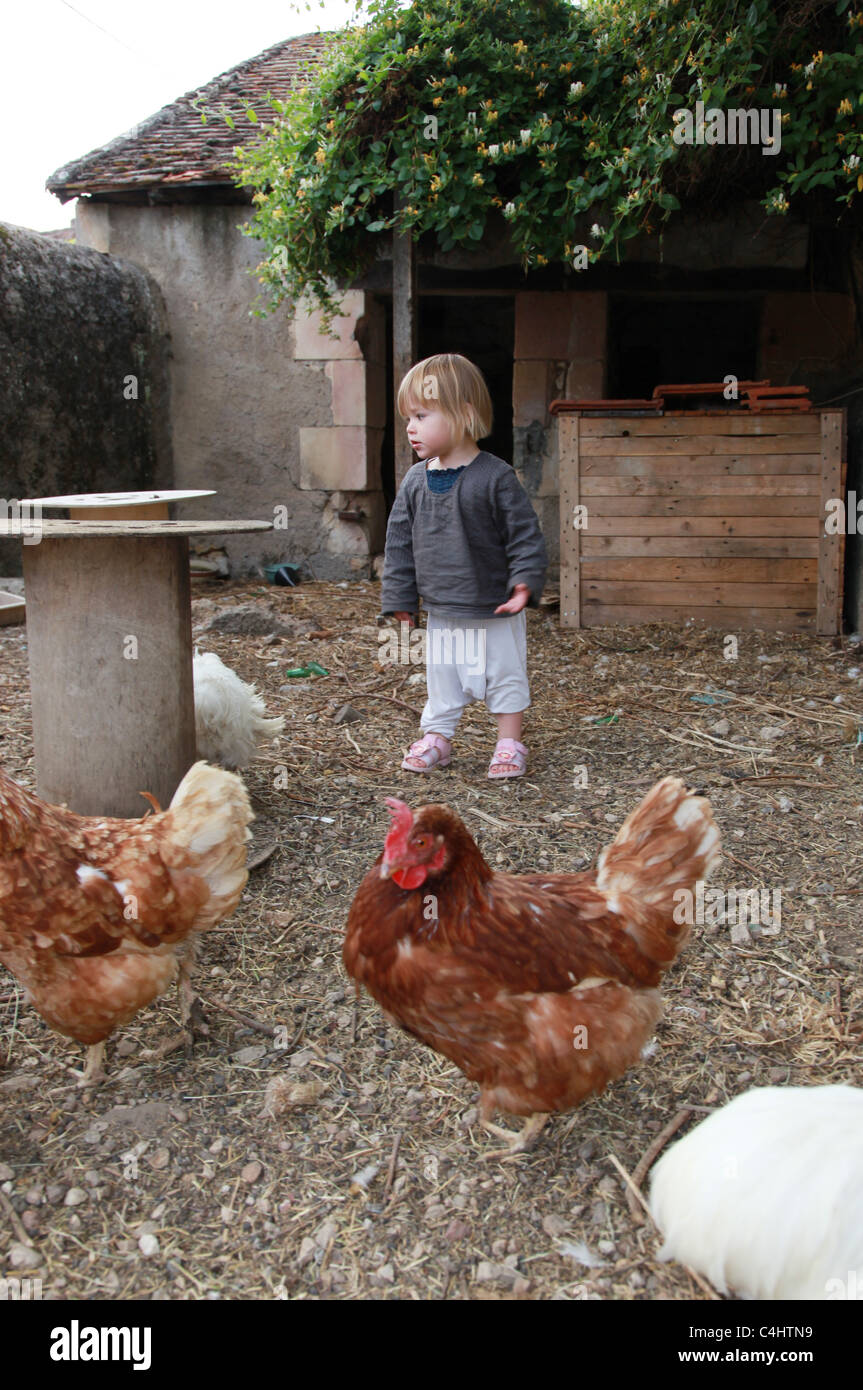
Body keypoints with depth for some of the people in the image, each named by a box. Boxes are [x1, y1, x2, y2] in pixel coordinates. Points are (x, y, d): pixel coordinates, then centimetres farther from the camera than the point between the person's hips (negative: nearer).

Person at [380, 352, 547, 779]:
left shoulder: (495, 476, -14)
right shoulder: (415, 481, 0)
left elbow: (525, 533, -11)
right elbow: (400, 542, 7)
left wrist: (525, 581, -18)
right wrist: (399, 596, 7)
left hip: (495, 609, -4)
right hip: (441, 612, 4)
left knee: (505, 676, 9)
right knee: (441, 678, 15)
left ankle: (509, 744, 23)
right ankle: (436, 738, 30)